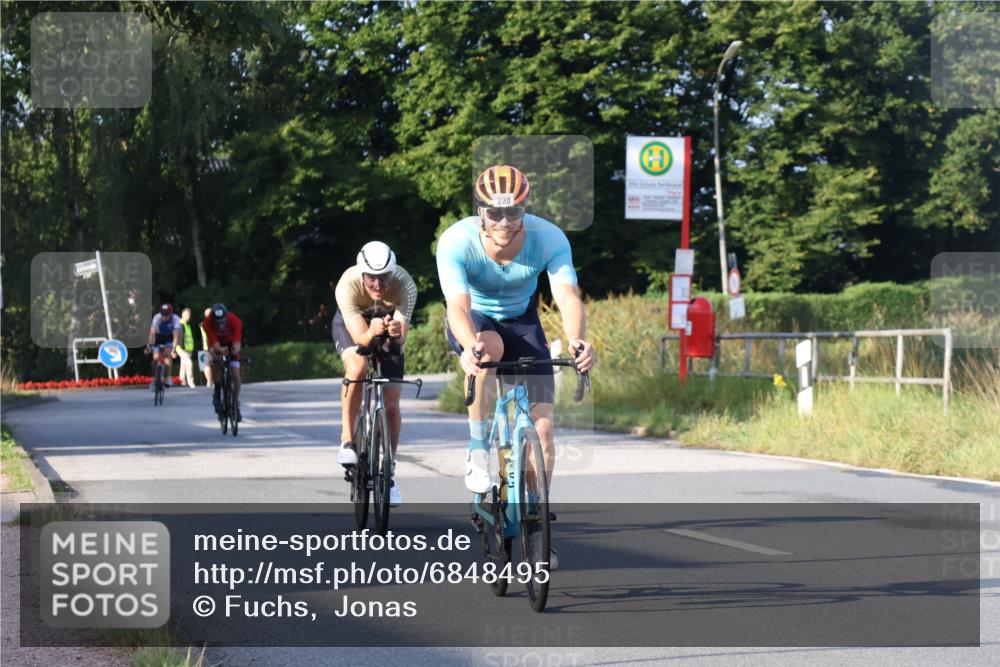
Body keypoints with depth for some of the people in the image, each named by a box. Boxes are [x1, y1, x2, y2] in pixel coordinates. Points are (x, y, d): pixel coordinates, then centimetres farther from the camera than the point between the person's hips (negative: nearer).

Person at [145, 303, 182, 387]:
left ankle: (169, 378, -17)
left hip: (169, 338, 0)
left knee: (168, 355, -22)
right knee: (156, 358, -10)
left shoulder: (176, 319, -31)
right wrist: (149, 345, -43)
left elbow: (176, 336, -35)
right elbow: (152, 333, -34)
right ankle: (154, 379, 3)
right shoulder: (157, 318, -31)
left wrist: (174, 349, -44)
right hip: (158, 337, 0)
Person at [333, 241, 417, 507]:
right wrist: (371, 333, -64)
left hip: (389, 325, 1)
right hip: (351, 323, -1)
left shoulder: (405, 285, -35)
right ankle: (347, 439, -19)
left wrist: (396, 332, -62)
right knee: (357, 367, -34)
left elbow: (403, 334, -39)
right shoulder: (348, 285, -37)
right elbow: (358, 335, -42)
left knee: (391, 402, -6)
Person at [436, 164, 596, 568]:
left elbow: (567, 296, -40)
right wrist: (469, 345, -62)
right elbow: (458, 305, -41)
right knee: (489, 348, -39)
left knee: (542, 426, -9)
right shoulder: (456, 242, -31)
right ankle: (479, 450, -20)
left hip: (522, 323, 2)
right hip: (474, 321, -2)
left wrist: (577, 342, -61)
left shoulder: (549, 239, -28)